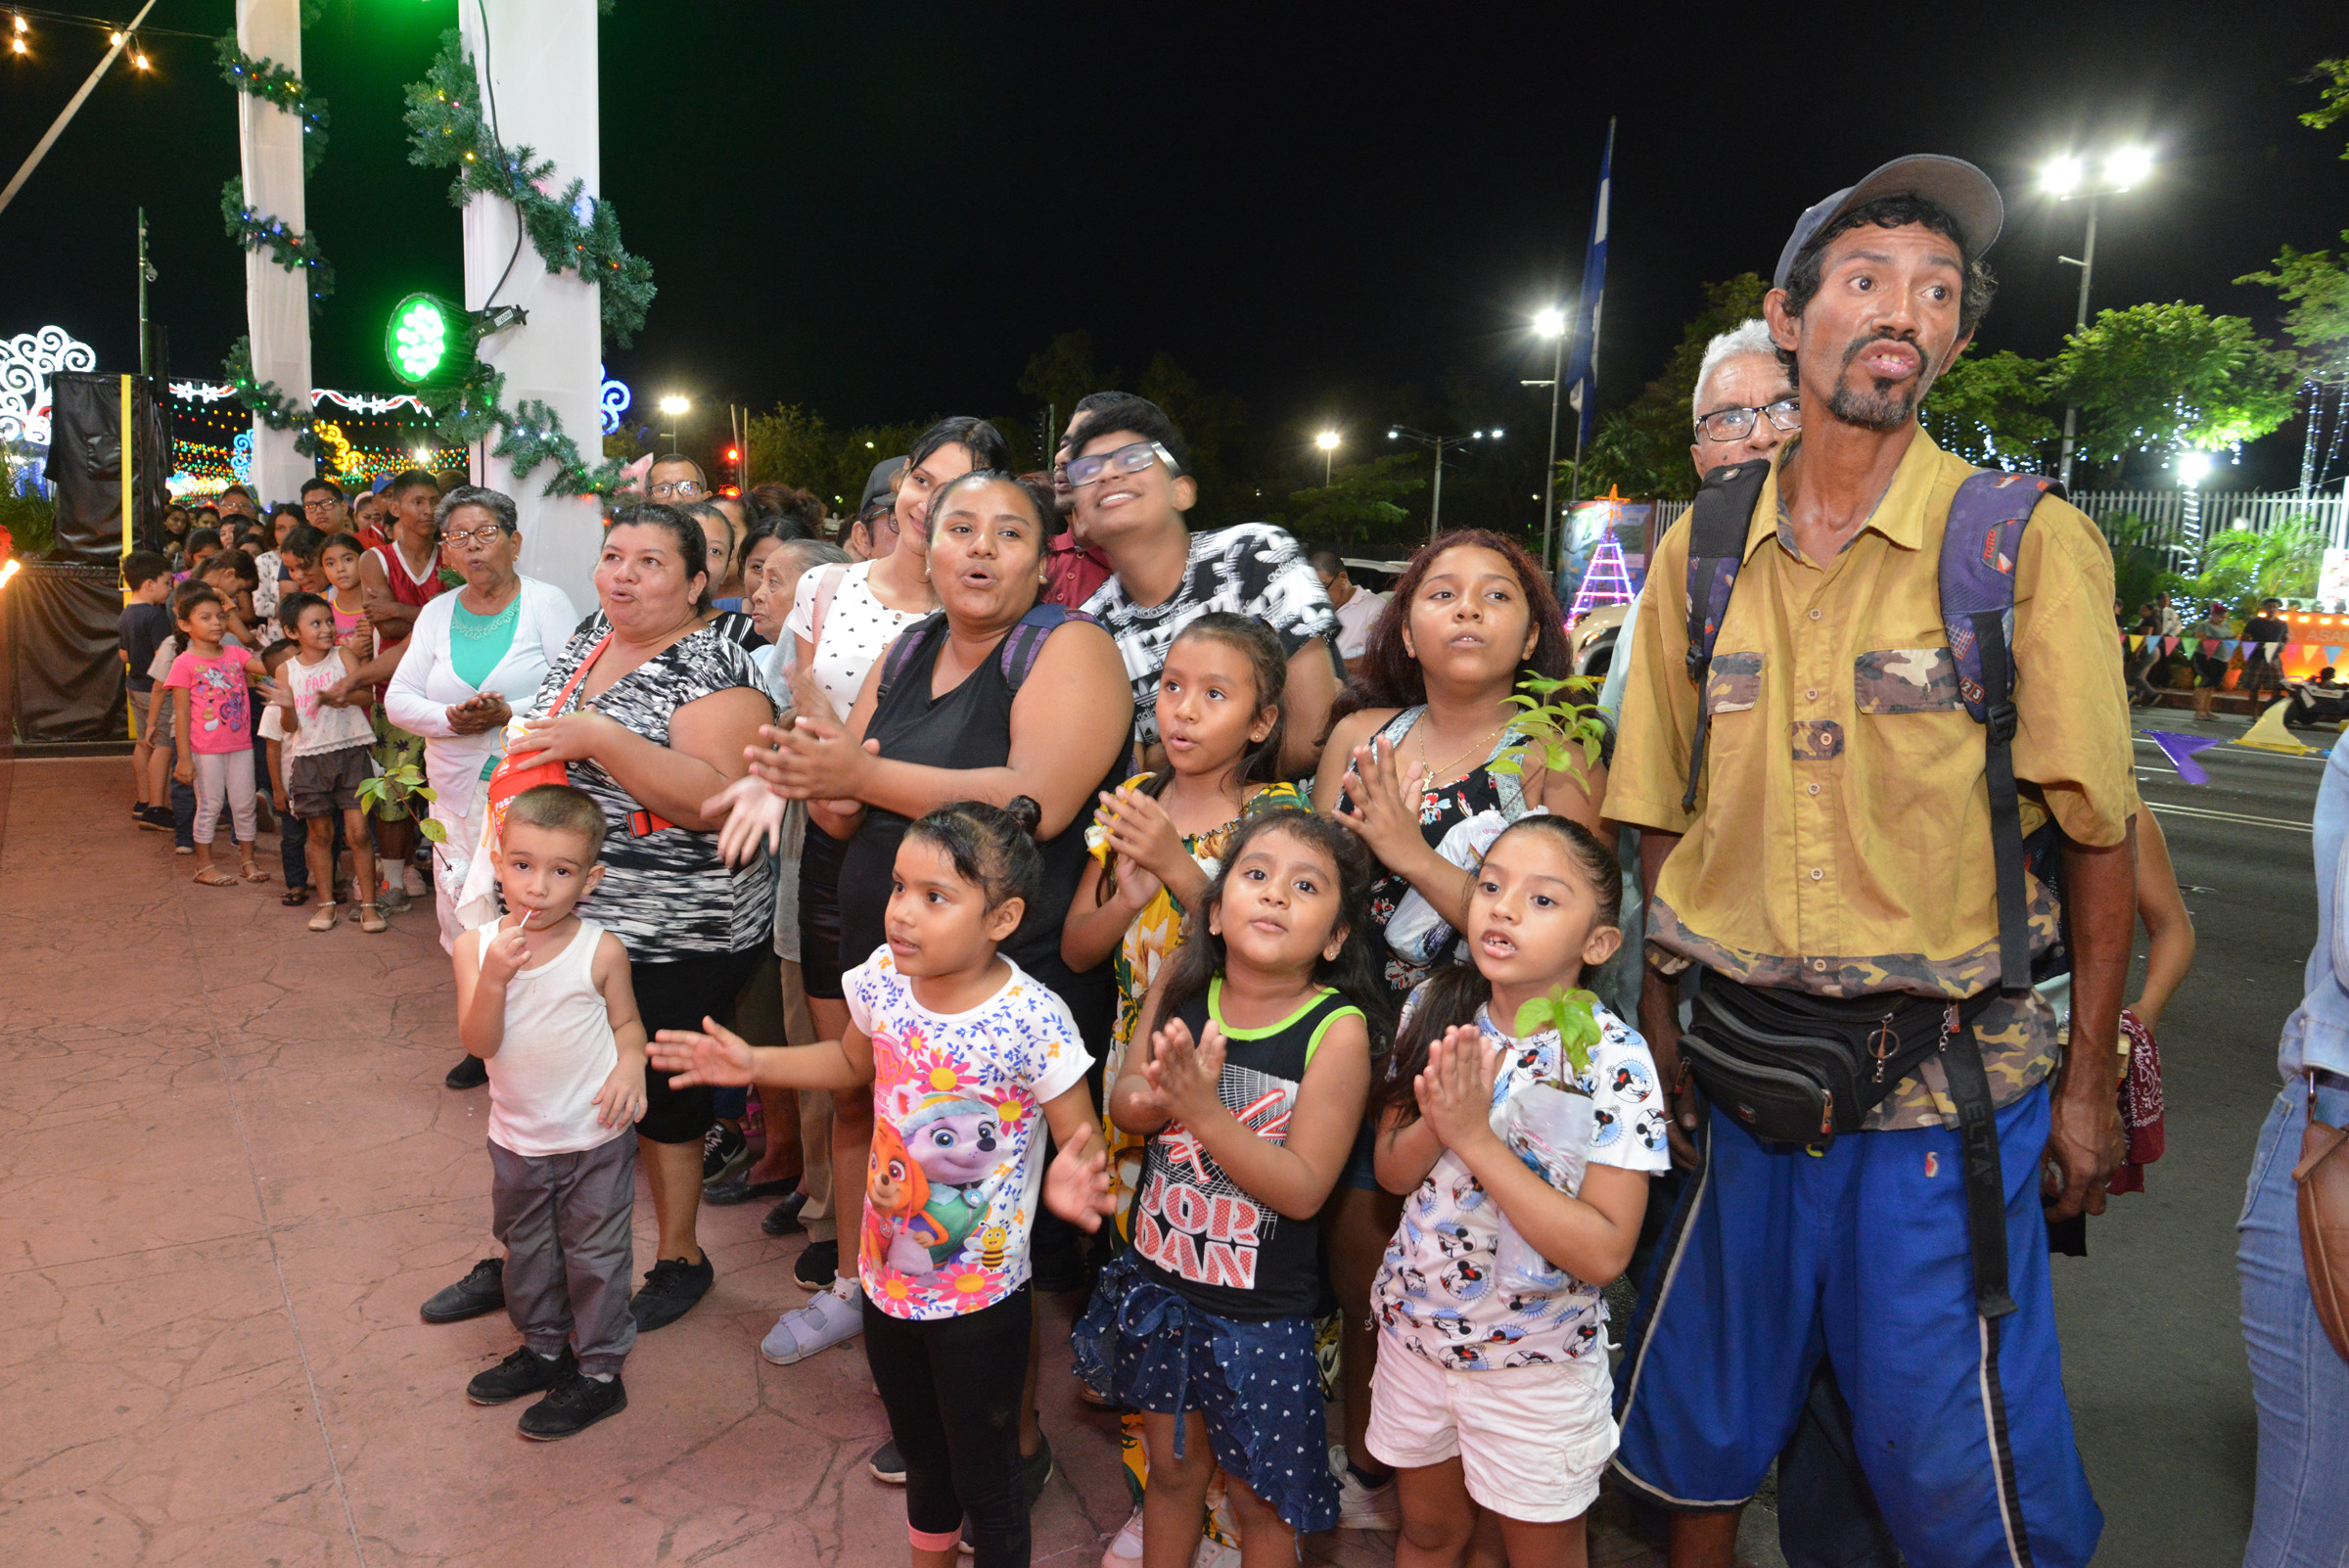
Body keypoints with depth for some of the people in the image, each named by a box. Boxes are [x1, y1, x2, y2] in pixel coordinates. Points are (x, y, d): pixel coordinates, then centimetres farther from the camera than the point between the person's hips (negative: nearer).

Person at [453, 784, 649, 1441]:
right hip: (517, 1140, 4)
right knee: (527, 1252, 22)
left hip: (596, 1140, -4)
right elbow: (479, 1042, -16)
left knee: (596, 1256, 7)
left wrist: (631, 1062, -21)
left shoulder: (602, 952, -15)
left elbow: (626, 1022, 0)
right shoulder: (476, 947, -10)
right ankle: (543, 1349, 43)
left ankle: (600, 1372, 24)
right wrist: (494, 977, -32)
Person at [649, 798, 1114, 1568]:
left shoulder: (1032, 1021, -27)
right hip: (889, 1272, 6)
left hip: (980, 1300, -5)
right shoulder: (885, 978, -11)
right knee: (919, 1456, 28)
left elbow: (1083, 1142, -19)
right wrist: (754, 1063, 3)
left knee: (983, 1479, 14)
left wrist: (1072, 1183, -41)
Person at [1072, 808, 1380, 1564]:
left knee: (1258, 1496, 18)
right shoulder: (1179, 987, -8)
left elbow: (1303, 1189, -21)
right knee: (1172, 1466, 26)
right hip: (1157, 1279, 4)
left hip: (1260, 1312, -3)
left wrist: (1204, 1109, -30)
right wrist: (1160, 1095, -24)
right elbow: (1123, 1103, -2)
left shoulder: (1337, 1030, -20)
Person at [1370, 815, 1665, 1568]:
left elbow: (1604, 1252, -25)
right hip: (1414, 1328, 4)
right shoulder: (1435, 1010, -8)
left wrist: (1476, 1136, -29)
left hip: (1534, 1362, -3)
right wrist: (1435, 1125, -24)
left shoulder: (1614, 1059, -21)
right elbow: (1390, 1172, -2)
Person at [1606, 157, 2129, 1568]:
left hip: (1944, 1092, -3)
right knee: (1699, 1425, 18)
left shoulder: (2030, 545, -8)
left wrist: (2088, 1083, -3)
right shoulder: (1700, 552, 1)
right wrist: (1661, 1030, 6)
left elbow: (2101, 835, -4)